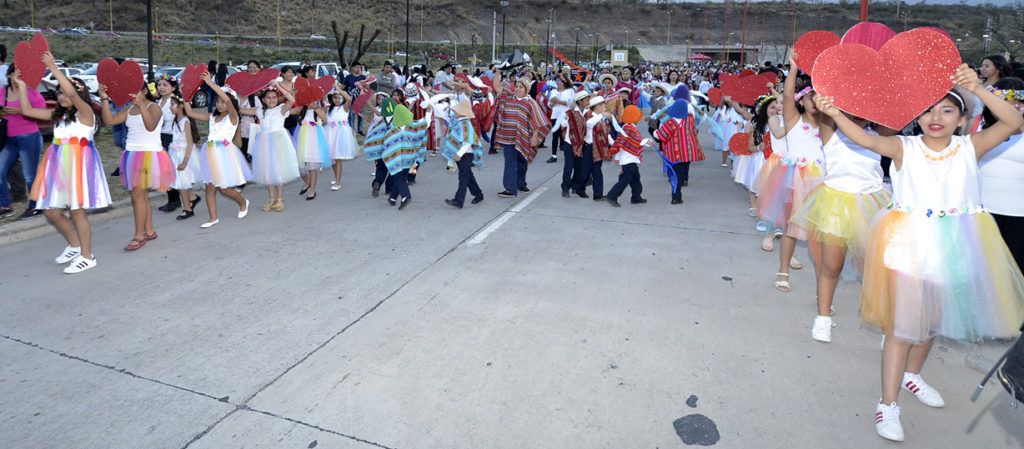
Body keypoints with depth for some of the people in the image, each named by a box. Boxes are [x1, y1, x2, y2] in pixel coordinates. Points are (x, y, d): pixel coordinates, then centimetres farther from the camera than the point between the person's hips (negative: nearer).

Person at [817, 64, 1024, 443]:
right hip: (910, 244, -3)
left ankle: (912, 374, 45)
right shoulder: (904, 148, -6)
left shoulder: (970, 147, 0)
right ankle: (888, 404, 9)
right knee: (903, 324, 0)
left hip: (957, 247, 3)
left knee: (932, 319, 20)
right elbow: (866, 139, -23)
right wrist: (835, 114, -39)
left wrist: (977, 89, -23)